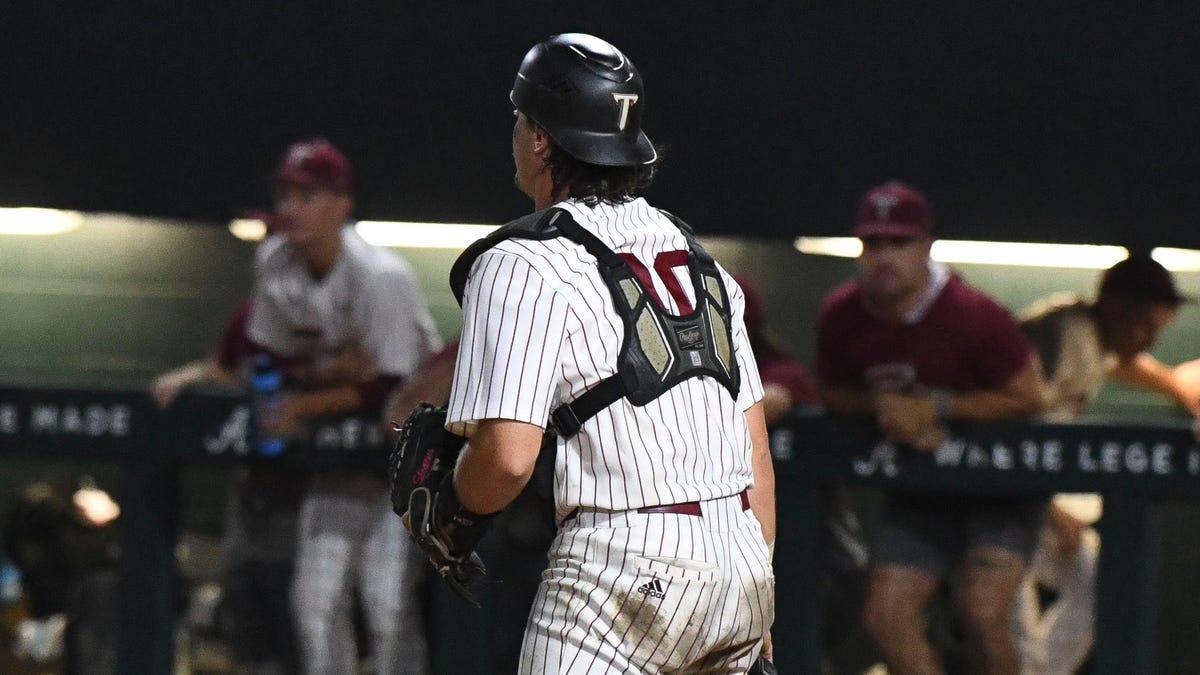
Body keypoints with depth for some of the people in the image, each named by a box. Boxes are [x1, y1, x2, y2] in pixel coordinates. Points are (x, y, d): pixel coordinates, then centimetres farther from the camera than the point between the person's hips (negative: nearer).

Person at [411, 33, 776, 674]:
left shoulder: (522, 265, -5)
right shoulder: (695, 254, 19)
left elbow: (508, 456, -16)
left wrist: (452, 511, 5)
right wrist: (754, 602, 22)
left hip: (626, 567, -8)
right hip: (741, 560, 8)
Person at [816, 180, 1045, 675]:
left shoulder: (972, 315, -21)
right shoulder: (840, 317, -7)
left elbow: (1026, 397, -16)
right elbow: (831, 394, 9)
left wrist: (935, 406, -22)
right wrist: (882, 405, -14)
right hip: (917, 493, 5)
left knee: (982, 611, -20)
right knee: (887, 614, -6)